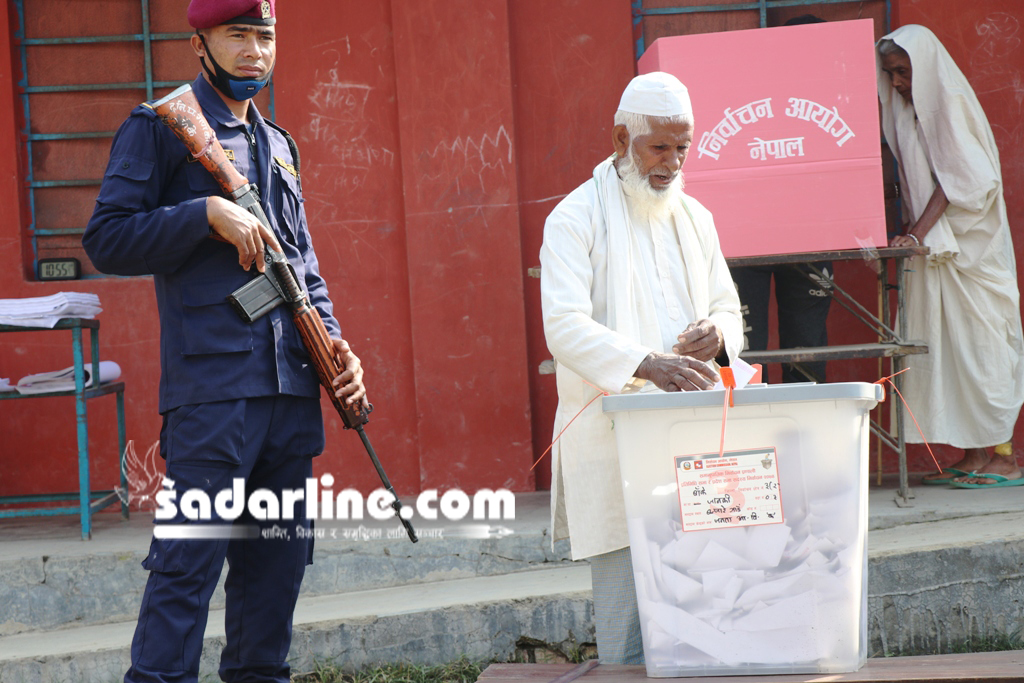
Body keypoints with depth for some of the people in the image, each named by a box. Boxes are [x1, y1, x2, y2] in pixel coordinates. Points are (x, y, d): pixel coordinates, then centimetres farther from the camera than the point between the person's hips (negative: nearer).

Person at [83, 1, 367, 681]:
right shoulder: (160, 127, 1)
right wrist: (208, 212, -17)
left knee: (279, 560, 10)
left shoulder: (278, 145, 21)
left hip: (291, 390, 7)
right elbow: (107, 238, -8)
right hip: (211, 387, -7)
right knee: (188, 561, -9)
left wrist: (334, 344, 10)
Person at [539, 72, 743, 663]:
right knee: (628, 620, -7)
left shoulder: (694, 218, 17)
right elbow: (566, 327, -14)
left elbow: (728, 306, 24)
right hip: (615, 445, -5)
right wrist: (647, 364, -30)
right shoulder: (577, 218, -3)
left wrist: (718, 332, -2)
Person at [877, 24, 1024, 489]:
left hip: (967, 247, -8)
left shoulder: (950, 103, -12)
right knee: (948, 346, 5)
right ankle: (973, 457, 7)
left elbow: (960, 178, -19)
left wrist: (918, 234, -23)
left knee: (976, 340, -7)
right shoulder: (913, 110, 14)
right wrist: (911, 234, 7)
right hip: (938, 244, 8)